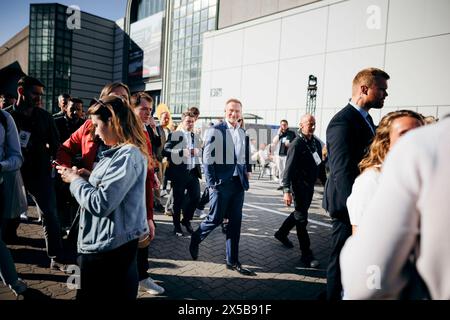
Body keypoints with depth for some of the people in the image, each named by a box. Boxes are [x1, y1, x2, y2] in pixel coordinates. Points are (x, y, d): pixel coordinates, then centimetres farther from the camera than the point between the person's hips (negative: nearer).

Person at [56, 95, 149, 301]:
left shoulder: (127, 155, -22)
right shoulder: (122, 151, 11)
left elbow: (100, 204, -25)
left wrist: (75, 180, -10)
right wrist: (87, 176, 4)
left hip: (108, 247, -9)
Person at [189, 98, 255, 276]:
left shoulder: (242, 133, 11)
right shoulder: (215, 130, -7)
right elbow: (207, 158, -9)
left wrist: (247, 171, 7)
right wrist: (212, 182, -12)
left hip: (238, 182, 6)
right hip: (221, 183, -5)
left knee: (235, 222, 9)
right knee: (215, 219, 2)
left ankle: (233, 261, 20)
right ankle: (195, 240, 32)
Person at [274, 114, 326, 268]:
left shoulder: (316, 143, 9)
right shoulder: (296, 144, -14)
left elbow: (319, 165, 16)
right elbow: (289, 168, -19)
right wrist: (286, 190, -25)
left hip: (310, 186, 8)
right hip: (299, 185, -8)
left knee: (300, 213, 21)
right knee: (302, 218, -1)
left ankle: (281, 233, 42)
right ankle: (306, 254, 8)